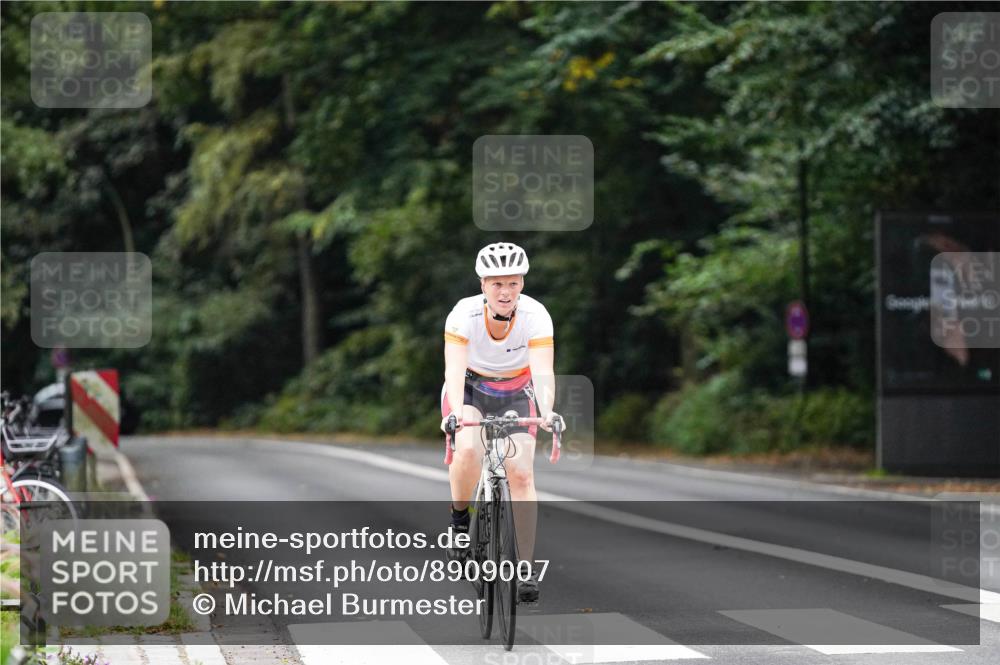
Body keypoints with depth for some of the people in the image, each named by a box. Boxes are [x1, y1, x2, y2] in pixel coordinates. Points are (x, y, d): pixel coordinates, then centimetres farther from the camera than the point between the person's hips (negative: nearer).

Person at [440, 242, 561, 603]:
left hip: (516, 393, 1)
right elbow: (454, 369, -39)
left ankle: (527, 567, -8)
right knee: (468, 451, -30)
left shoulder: (535, 315, -27)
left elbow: (543, 371, -37)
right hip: (470, 387, -1)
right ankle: (459, 520, -2)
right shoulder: (465, 313, -28)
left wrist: (546, 412, -56)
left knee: (521, 472, -15)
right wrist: (457, 412, -57)